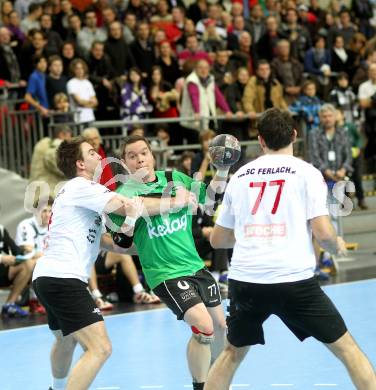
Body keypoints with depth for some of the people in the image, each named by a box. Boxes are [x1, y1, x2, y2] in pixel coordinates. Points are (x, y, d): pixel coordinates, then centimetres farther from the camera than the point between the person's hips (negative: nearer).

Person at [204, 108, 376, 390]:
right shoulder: (306, 172, 2)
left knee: (233, 353, 24)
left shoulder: (240, 176, 14)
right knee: (347, 348, 8)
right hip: (294, 280, -3)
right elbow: (323, 232, -9)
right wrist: (337, 246, 13)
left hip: (244, 280, 4)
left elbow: (218, 239, 20)